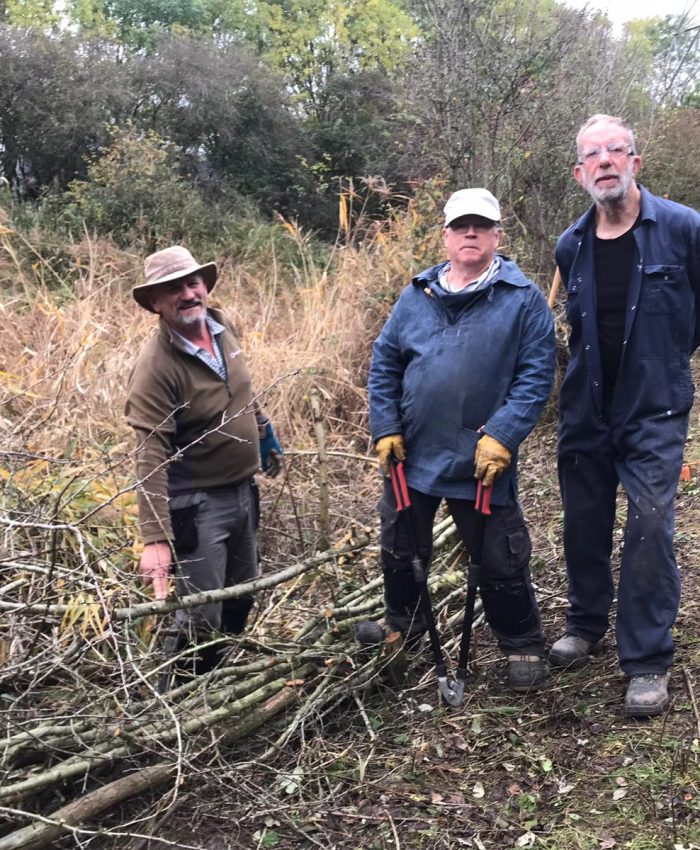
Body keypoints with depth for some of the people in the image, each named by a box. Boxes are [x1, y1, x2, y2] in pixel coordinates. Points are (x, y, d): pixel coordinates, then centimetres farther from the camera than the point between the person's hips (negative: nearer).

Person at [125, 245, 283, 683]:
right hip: (198, 504, -8)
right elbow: (152, 456, -30)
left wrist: (264, 431, 24)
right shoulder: (156, 366, -25)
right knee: (202, 620, -3)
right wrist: (155, 537, -35)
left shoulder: (223, 327, -2)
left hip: (244, 489, 8)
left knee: (242, 596, 23)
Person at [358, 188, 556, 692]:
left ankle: (524, 646, 28)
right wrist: (385, 429, 0)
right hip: (412, 456, 4)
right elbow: (384, 363, 7)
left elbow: (536, 376, -11)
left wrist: (502, 436, -20)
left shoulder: (523, 299, -7)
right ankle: (403, 624, 44)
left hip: (482, 461, -4)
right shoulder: (416, 297, 3)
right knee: (401, 548, 20)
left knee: (501, 560, 6)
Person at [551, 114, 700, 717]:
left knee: (649, 530, -7)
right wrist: (597, 366, 13)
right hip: (585, 412, 4)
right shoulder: (571, 247, 4)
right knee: (584, 525, 13)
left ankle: (649, 661, 7)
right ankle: (587, 625, 35)